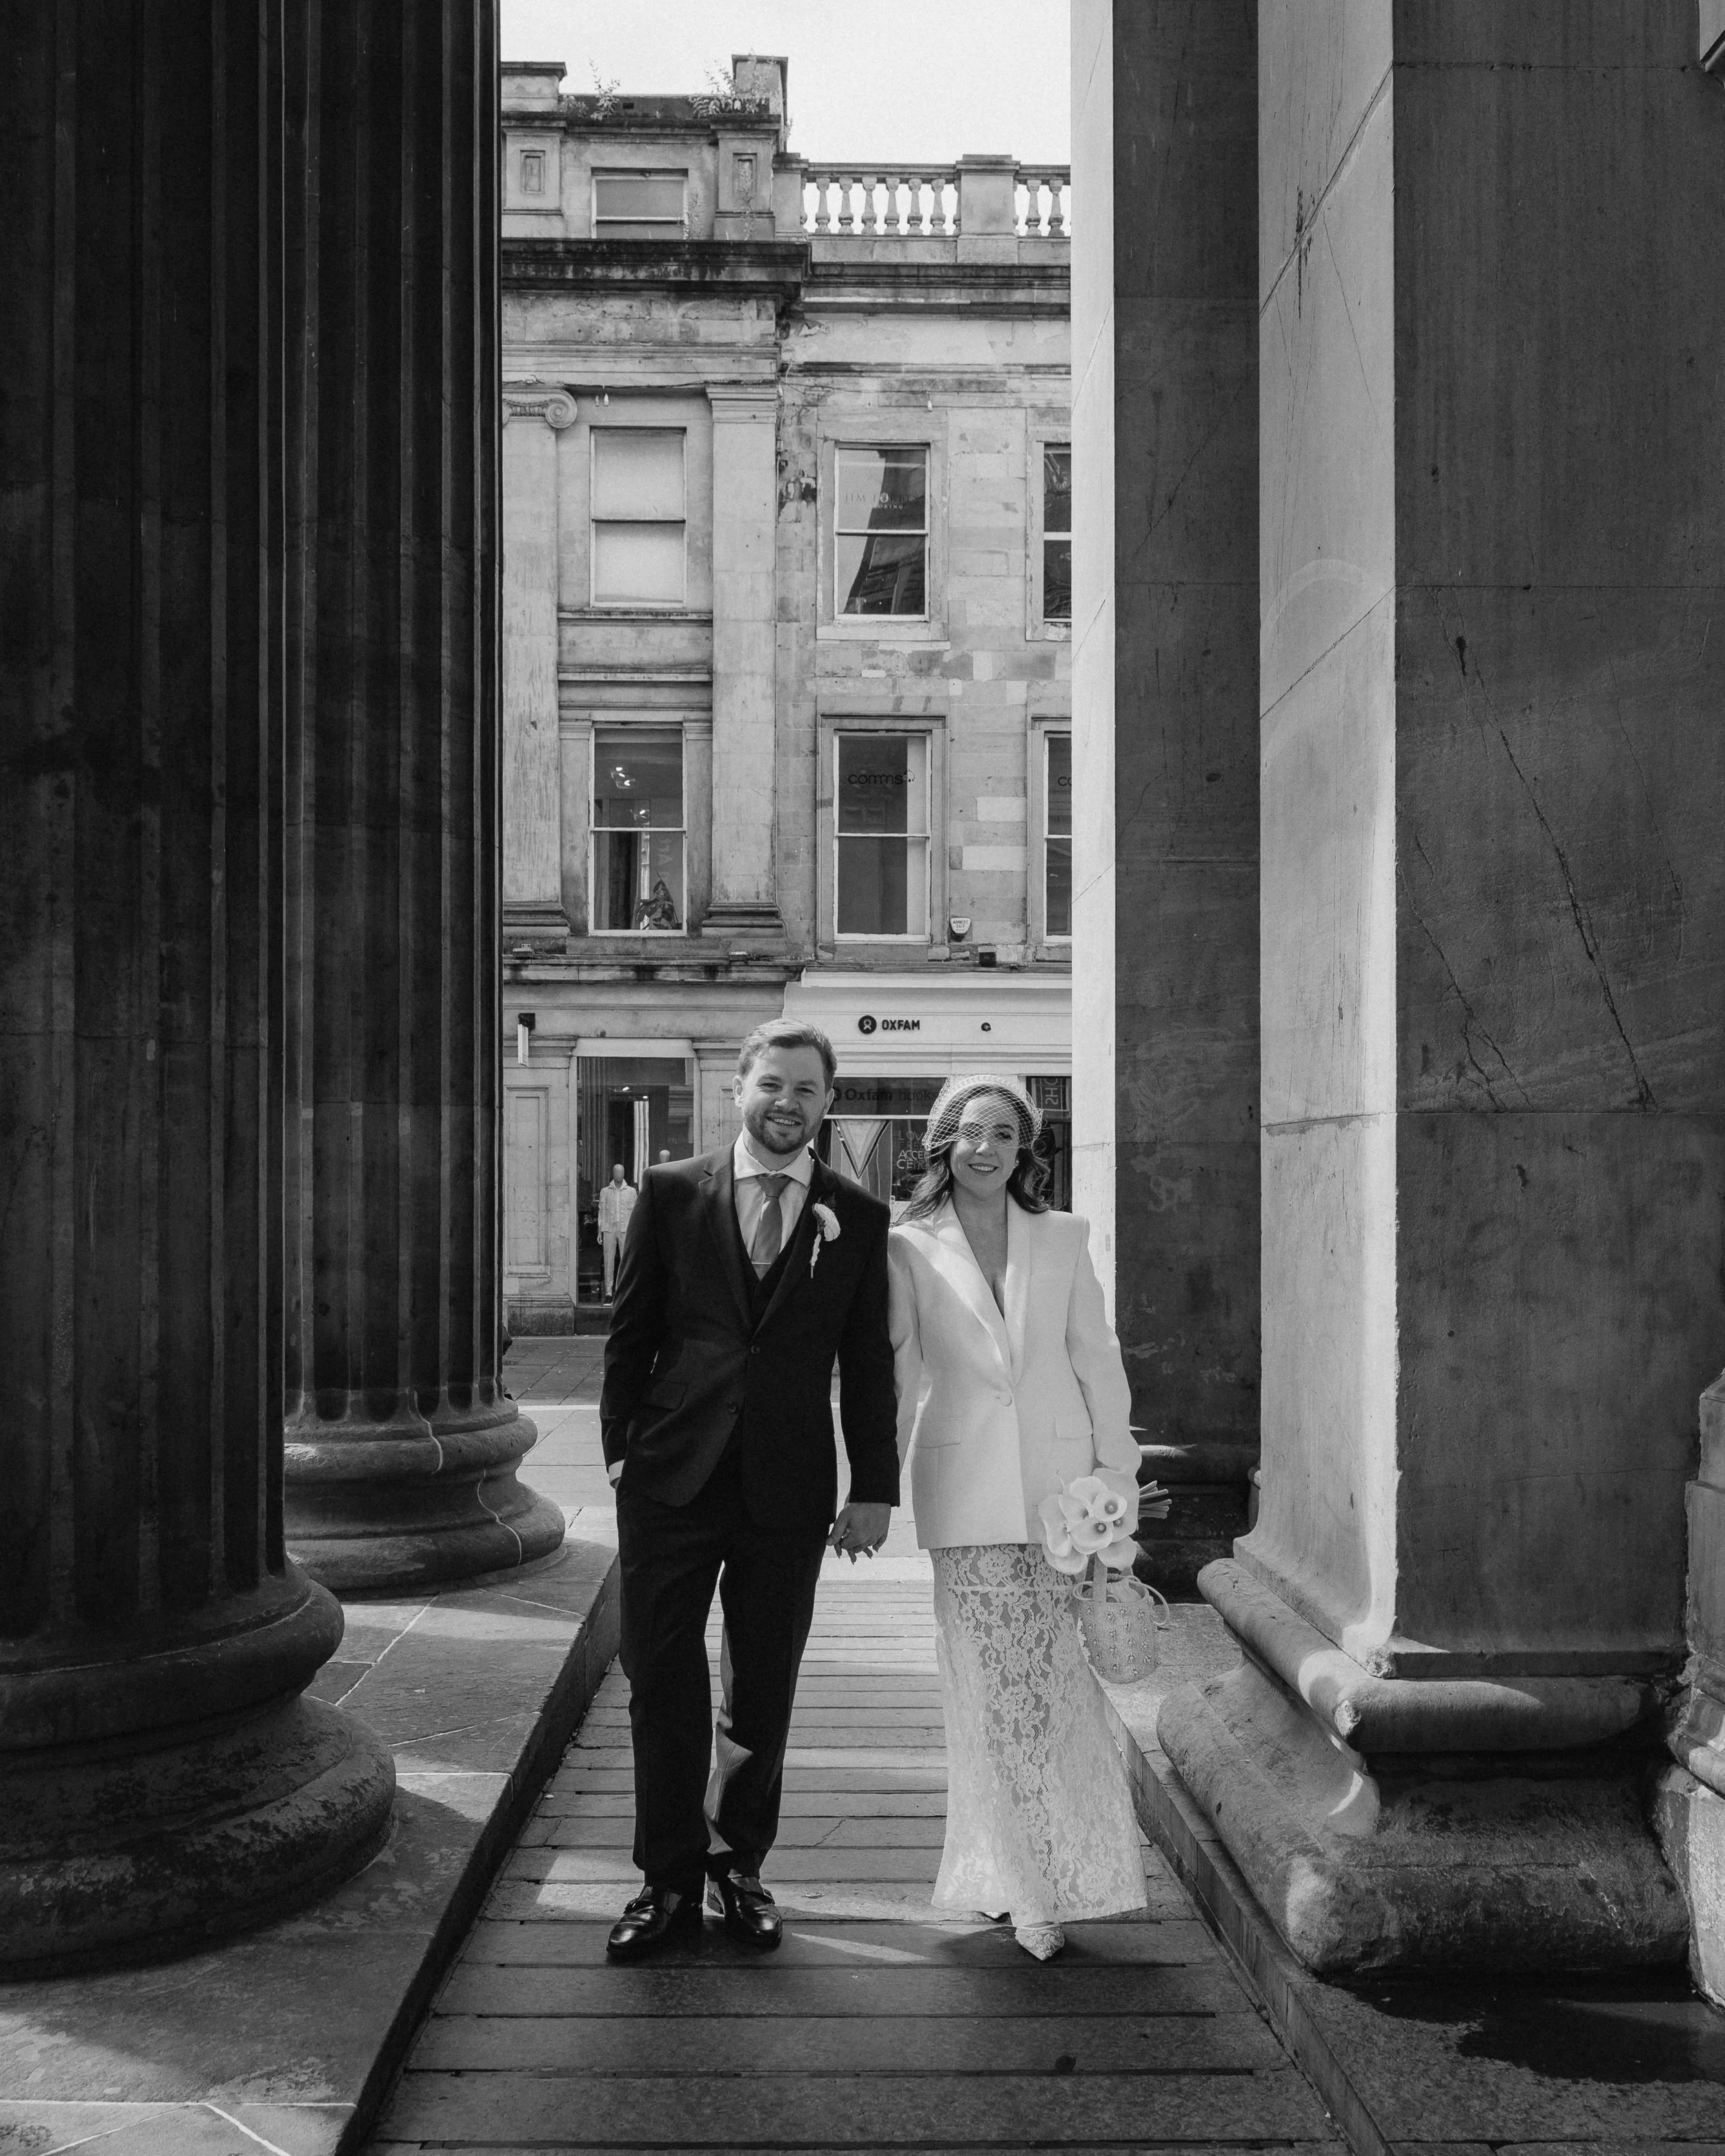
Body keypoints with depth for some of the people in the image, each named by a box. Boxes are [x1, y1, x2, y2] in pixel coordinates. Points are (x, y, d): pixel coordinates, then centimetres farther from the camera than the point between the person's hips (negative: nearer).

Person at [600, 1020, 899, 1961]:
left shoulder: (858, 1218, 3)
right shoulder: (672, 1192, 2)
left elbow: (868, 1364, 4)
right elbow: (630, 1331, 5)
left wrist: (874, 1491, 2)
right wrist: (621, 1449, 0)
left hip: (790, 1493, 1)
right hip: (673, 1478, 0)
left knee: (764, 1689, 11)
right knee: (661, 1680, 6)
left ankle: (737, 1865, 29)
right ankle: (669, 1878, 21)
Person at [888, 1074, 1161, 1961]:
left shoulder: (1062, 1240, 6)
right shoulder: (910, 1249, 2)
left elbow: (1097, 1361, 8)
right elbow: (892, 1371, 2)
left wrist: (1118, 1476, 4)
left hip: (1057, 1487, 1)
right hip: (965, 1499, -1)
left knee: (1059, 1689, 0)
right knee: (988, 1694, 2)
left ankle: (1049, 1879, 17)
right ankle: (1022, 1883, 15)